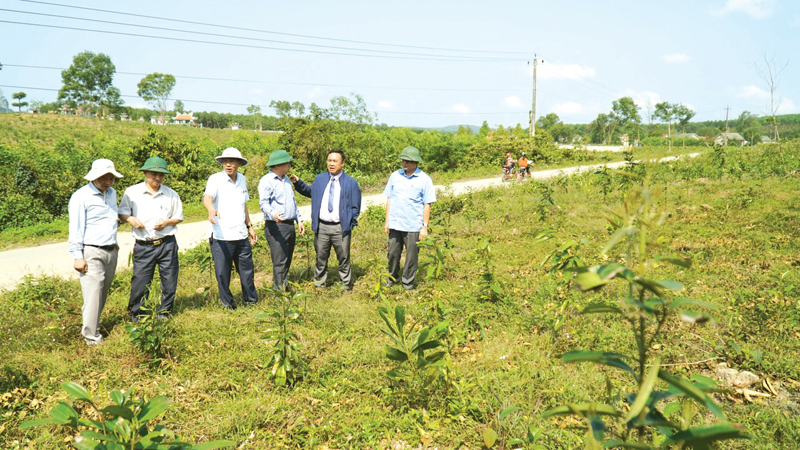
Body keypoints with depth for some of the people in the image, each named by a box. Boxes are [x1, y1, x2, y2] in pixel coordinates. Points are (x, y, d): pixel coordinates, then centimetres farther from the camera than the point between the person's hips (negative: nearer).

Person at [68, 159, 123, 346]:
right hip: (92, 253, -7)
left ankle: (91, 325, 23)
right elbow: (75, 228, -11)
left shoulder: (112, 193, 13)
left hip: (111, 252, 7)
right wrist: (77, 256, -14)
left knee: (103, 293, 10)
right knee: (93, 294, -9)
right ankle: (92, 337, -4)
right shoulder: (81, 196, -9)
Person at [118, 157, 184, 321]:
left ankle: (165, 312, 24)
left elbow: (179, 217, 11)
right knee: (140, 281, -1)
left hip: (167, 244, 2)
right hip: (143, 246, -1)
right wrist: (130, 219, -13)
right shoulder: (132, 192, 2)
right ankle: (135, 314, 18)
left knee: (169, 281, 6)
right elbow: (122, 213, 9)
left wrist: (167, 222, -9)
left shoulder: (171, 195, 6)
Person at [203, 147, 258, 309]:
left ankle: (251, 300, 29)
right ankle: (227, 303, 19)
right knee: (222, 273, 2)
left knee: (247, 271, 12)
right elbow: (207, 197, -27)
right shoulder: (215, 179, -8)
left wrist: (249, 226, 22)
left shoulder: (242, 179, 11)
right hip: (221, 237, -5)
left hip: (241, 236, 5)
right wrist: (211, 210, -48)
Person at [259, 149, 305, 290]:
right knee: (280, 263, -9)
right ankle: (279, 291, -3)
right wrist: (273, 214, -40)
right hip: (276, 227, -8)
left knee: (287, 261, 13)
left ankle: (285, 288, 22)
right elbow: (263, 203, -21)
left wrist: (299, 220, 19)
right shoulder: (266, 181, -10)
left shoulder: (286, 180, 19)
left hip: (290, 226, 8)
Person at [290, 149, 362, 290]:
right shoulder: (319, 179, 11)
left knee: (344, 258, 6)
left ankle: (346, 286, 20)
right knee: (321, 258, 11)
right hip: (321, 226, 3)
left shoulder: (351, 182, 0)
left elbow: (355, 207, 2)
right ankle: (319, 284, 24)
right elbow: (309, 191, 28)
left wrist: (350, 223, -5)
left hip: (340, 227, -3)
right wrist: (298, 183, 13)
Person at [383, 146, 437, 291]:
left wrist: (425, 227, -6)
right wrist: (387, 221, 8)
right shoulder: (395, 176, 5)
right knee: (393, 254, 12)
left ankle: (407, 284, 20)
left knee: (411, 257, 4)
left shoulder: (424, 180, -4)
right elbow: (389, 199, 10)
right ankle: (392, 278, 33)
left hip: (413, 226, -3)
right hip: (395, 224, 3)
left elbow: (427, 205, -2)